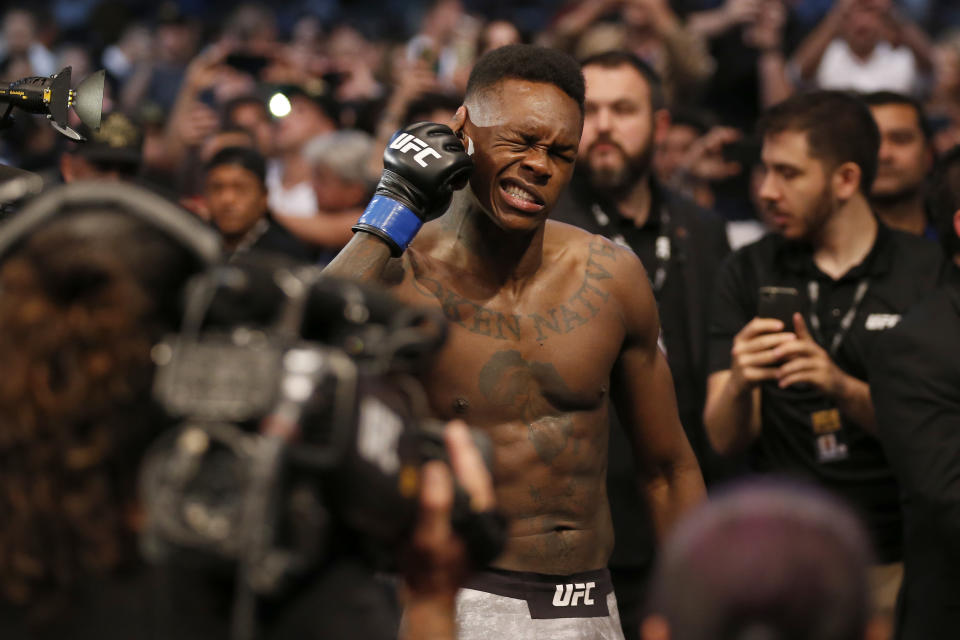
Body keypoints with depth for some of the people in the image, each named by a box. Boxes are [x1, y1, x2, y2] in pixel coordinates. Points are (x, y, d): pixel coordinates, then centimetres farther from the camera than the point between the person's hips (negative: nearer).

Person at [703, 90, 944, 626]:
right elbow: (725, 438, -2)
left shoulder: (928, 272, -1)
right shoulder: (748, 273, 4)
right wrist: (738, 384, -25)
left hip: (898, 560, -1)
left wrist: (844, 389, -26)